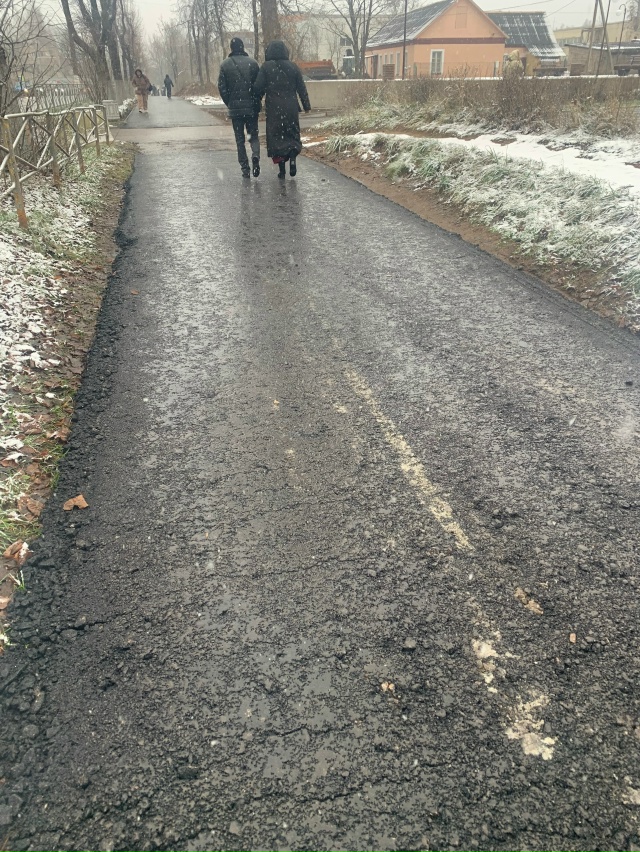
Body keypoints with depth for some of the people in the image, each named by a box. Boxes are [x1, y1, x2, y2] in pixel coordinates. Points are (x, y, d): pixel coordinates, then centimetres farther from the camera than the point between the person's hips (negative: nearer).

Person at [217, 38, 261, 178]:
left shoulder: (225, 65, -1)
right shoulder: (253, 63, -1)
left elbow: (222, 87, -2)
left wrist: (229, 103, 9)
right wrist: (257, 102, 9)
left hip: (235, 108, 0)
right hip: (251, 107, 0)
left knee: (239, 139, 7)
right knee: (254, 135, 11)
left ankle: (245, 168, 2)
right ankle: (255, 156, -18)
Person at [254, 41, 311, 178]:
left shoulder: (266, 67, -4)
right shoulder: (293, 67, 2)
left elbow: (258, 87, -7)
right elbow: (301, 88, 4)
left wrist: (257, 100, 12)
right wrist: (306, 105, 13)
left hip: (274, 109, -2)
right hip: (291, 108, 2)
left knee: (276, 137, 6)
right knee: (292, 134, 14)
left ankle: (282, 169, 1)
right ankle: (292, 159, -10)